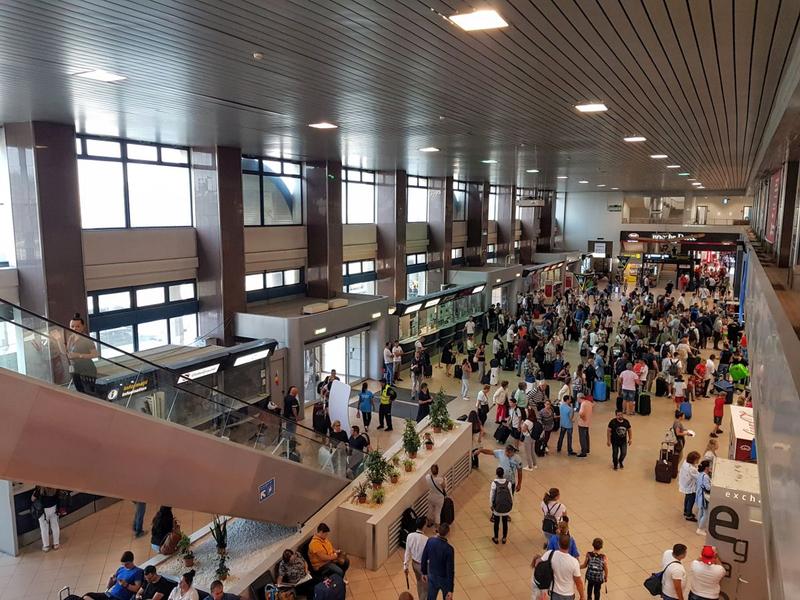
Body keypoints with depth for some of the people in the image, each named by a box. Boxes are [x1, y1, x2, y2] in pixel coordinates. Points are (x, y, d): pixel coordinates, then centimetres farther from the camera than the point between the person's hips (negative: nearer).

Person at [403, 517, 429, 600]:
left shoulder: (410, 536, -16)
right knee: (426, 588, 16)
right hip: (423, 565, -6)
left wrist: (405, 565, 7)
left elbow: (408, 552, -4)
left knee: (419, 582, 30)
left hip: (414, 563, 6)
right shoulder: (426, 540, -32)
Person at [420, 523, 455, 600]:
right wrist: (450, 590, -18)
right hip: (444, 579, -4)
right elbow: (450, 570, -25)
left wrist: (424, 573, 14)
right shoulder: (449, 549, -30)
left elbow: (424, 559, -3)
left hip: (432, 577, 4)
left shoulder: (430, 541, -17)